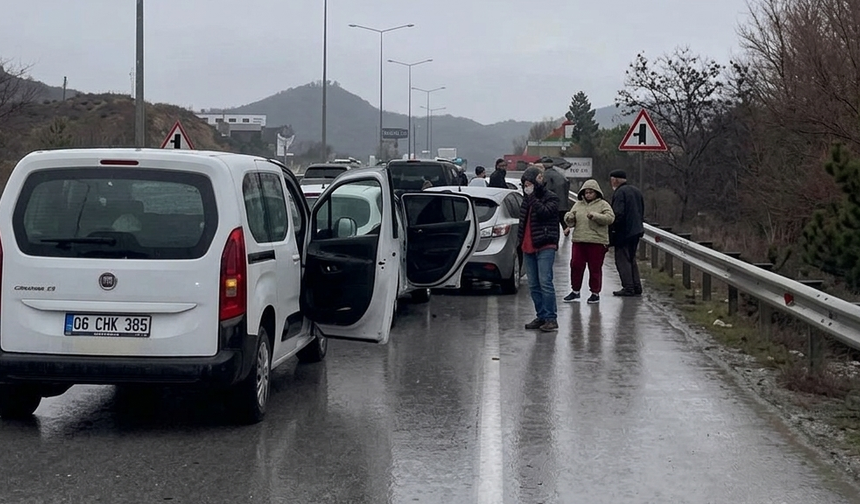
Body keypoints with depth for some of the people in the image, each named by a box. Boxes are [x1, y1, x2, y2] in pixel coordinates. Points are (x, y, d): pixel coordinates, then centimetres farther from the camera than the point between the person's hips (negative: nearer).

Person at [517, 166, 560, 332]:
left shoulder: (550, 197, -4)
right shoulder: (527, 198, 17)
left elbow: (544, 212, -23)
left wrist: (532, 196, -17)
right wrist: (520, 241, 20)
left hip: (545, 247, -8)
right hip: (528, 247, 8)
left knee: (545, 282, -12)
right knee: (533, 285, 7)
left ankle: (551, 318, -11)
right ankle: (541, 316, 13)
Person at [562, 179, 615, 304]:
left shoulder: (603, 205, 3)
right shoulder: (578, 204, 15)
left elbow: (610, 218, -13)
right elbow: (570, 223, 16)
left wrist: (595, 216, -23)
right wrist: (569, 218, -8)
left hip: (597, 242, -4)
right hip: (578, 240, 4)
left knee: (595, 268, 1)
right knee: (576, 265, 3)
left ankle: (595, 293, 11)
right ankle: (575, 291, 16)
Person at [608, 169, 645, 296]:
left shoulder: (619, 192, -14)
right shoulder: (636, 191, 13)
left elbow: (618, 214, -21)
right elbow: (642, 212, 18)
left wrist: (611, 229, -13)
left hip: (624, 232, -9)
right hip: (636, 231, 9)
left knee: (622, 259, -3)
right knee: (631, 259, 17)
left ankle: (628, 288, -6)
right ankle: (636, 287, 16)